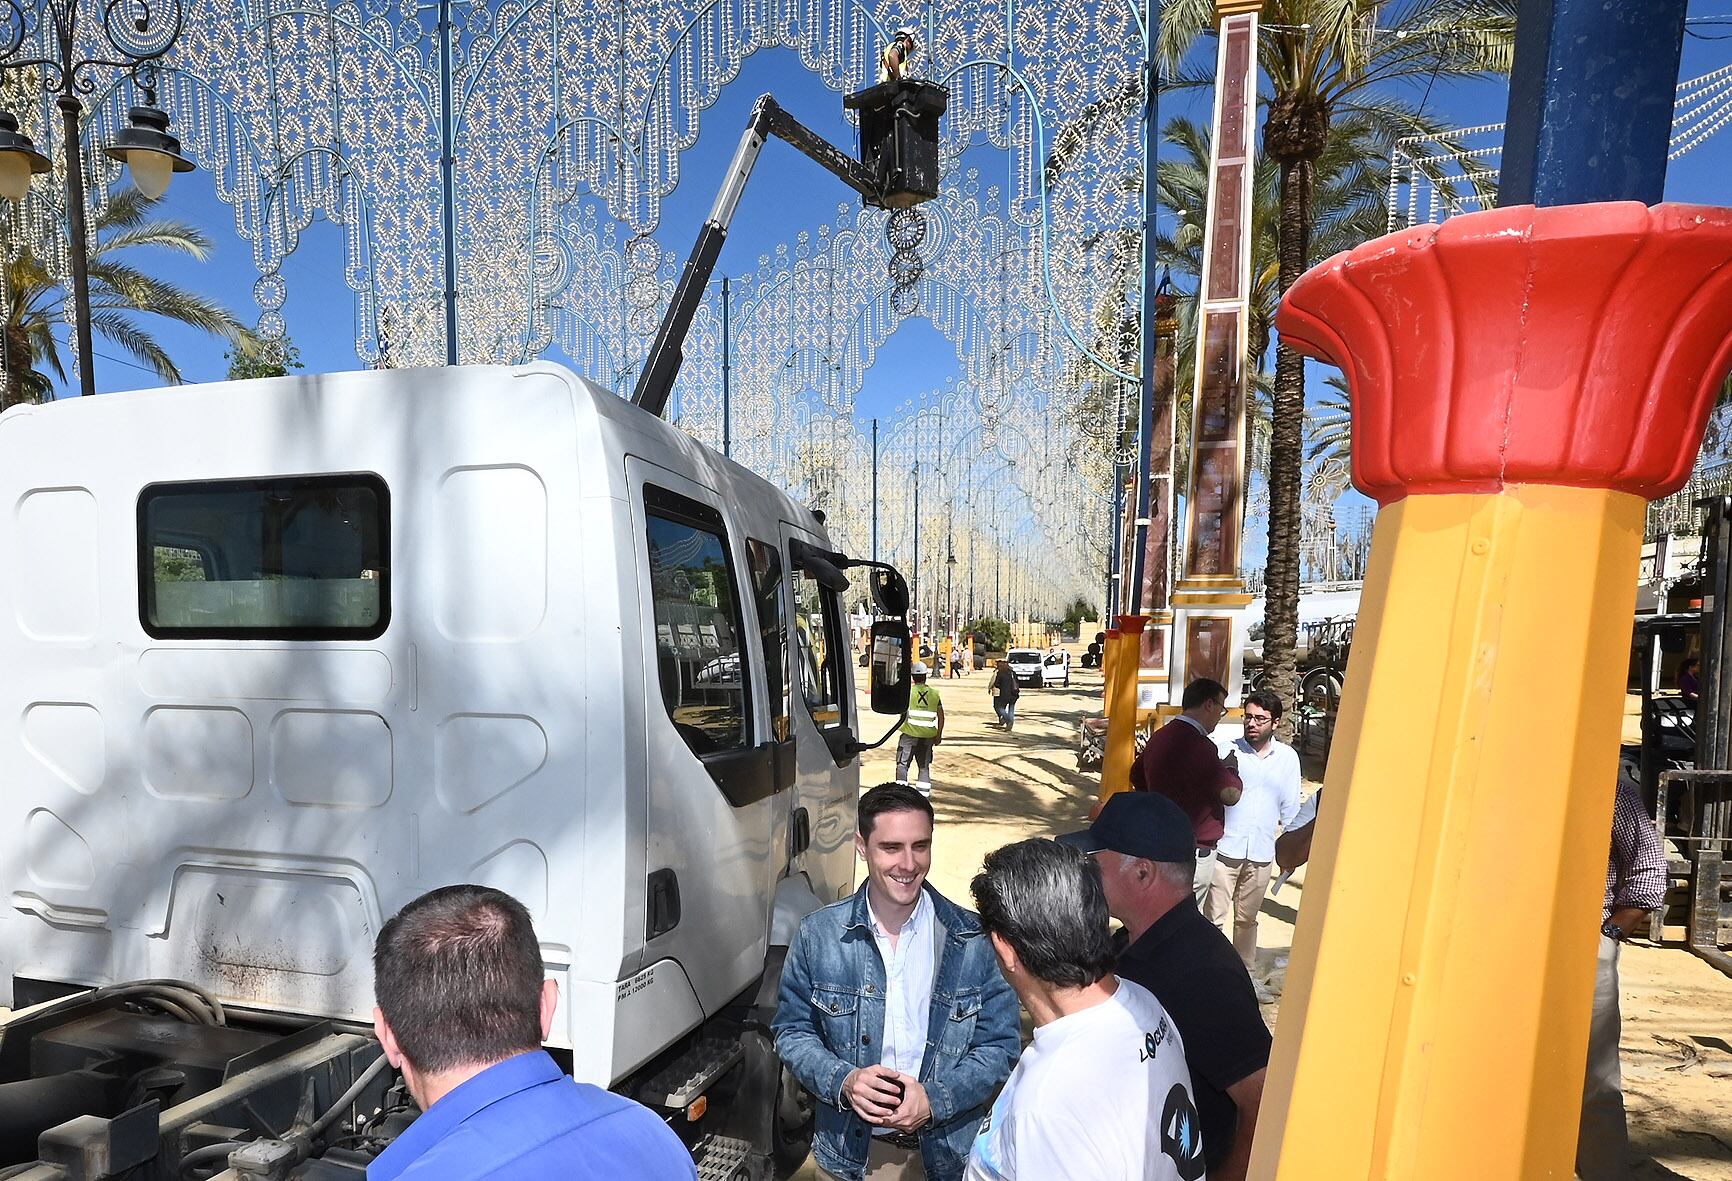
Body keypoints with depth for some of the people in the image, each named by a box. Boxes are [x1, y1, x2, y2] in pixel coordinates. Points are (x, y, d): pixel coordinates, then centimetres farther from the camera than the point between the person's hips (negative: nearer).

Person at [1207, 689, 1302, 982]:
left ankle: (1246, 975, 31)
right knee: (1215, 917, -2)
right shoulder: (1228, 750, -7)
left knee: (1247, 919, 18)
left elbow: (1290, 807, 11)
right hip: (1225, 847, -3)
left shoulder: (1288, 757, 3)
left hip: (1261, 851, 3)